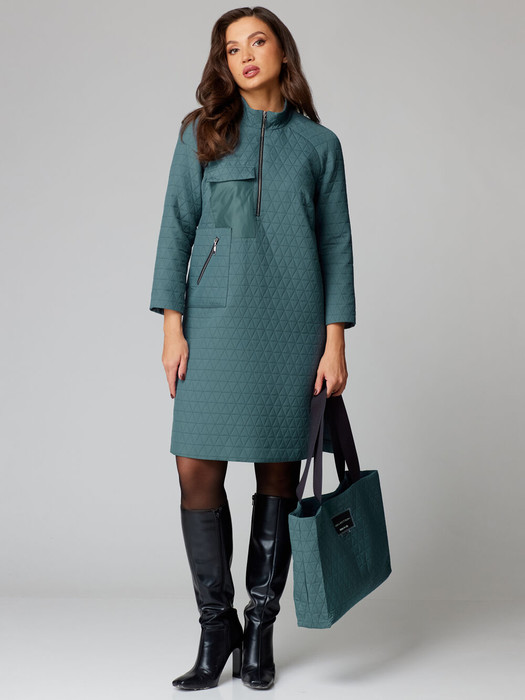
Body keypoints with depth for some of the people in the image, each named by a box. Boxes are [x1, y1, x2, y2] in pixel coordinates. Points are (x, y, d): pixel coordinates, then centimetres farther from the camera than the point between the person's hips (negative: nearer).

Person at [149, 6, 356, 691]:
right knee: (198, 469, -5)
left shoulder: (319, 143, 9)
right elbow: (177, 228, 5)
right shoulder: (203, 133, 9)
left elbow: (337, 245, 7)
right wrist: (173, 327, -3)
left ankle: (261, 627, 17)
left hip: (293, 325, 0)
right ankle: (216, 627, 11)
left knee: (279, 473, 4)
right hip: (217, 320, 0)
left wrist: (335, 343, -1)